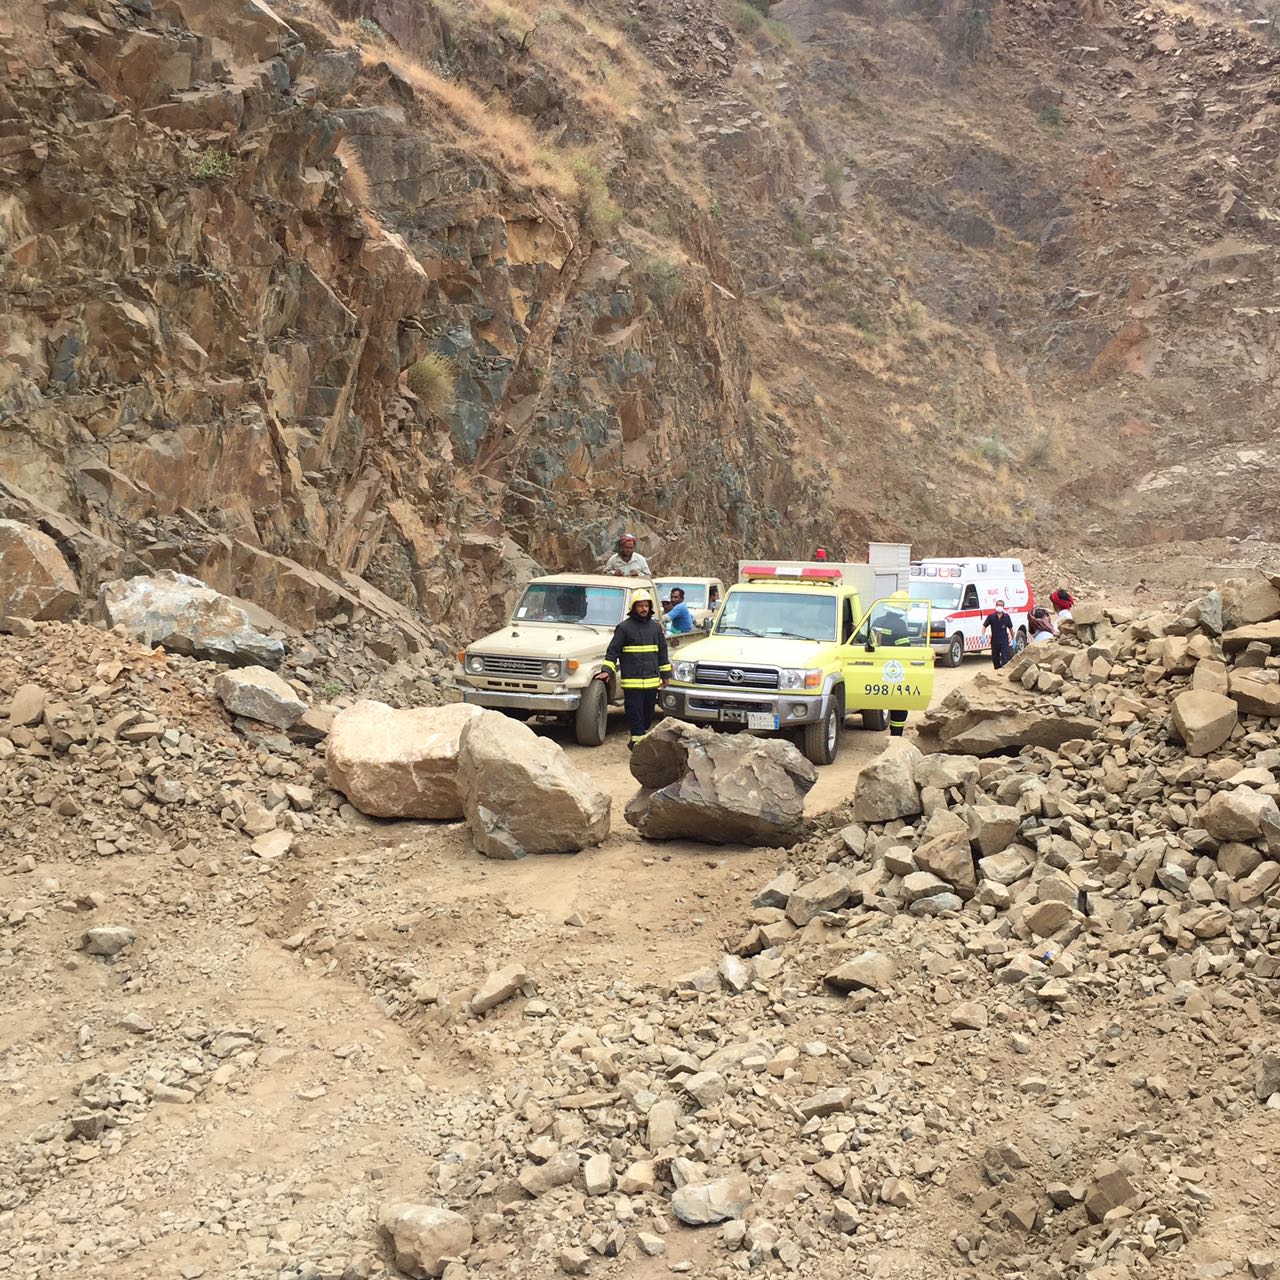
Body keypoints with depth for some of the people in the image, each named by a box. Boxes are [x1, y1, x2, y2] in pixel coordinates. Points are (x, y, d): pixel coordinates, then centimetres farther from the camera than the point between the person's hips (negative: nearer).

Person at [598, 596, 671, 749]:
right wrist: (607, 670, -14)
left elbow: (662, 651, 18)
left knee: (648, 714, 12)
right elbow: (613, 650, -3)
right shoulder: (624, 627, -2)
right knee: (635, 714, -5)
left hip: (652, 680, 5)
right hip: (632, 681, -5)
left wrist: (665, 674, 17)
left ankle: (637, 741, 26)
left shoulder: (656, 626, 11)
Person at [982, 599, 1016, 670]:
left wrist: (1013, 639, 13)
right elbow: (984, 626, 2)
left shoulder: (1006, 617, 2)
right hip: (994, 641, 1)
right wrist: (983, 635, -13)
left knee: (1005, 659, -11)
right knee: (995, 659, 12)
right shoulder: (991, 617, -1)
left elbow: (1010, 628, 11)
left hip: (1004, 641, -1)